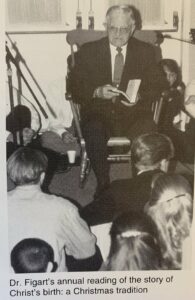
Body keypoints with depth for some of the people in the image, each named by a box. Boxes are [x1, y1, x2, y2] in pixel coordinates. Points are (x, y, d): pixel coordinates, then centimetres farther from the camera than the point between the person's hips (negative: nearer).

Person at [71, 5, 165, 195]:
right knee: (94, 133, -35)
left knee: (148, 133, -32)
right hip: (98, 114, 0)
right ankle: (103, 184, -17)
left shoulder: (146, 52, 10)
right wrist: (97, 92, -19)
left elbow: (155, 87, 7)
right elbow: (76, 90, 1)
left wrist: (138, 97, -15)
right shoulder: (88, 51, 6)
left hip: (133, 114, 1)